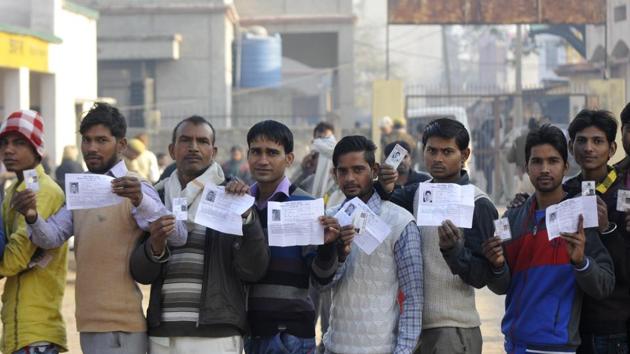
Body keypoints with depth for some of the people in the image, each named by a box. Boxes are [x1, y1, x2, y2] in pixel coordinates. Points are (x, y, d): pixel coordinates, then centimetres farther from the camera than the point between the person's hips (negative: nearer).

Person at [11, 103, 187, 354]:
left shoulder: (134, 190, -9)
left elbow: (178, 236, -22)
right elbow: (52, 236, 3)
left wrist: (140, 201, -39)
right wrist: (33, 218, -19)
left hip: (119, 326, -8)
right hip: (90, 324, 8)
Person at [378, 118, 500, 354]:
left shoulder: (478, 205, -8)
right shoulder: (415, 194, 8)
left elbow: (482, 276, -11)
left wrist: (453, 249, -27)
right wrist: (381, 191, -19)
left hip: (454, 329, -5)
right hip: (412, 325, 5)